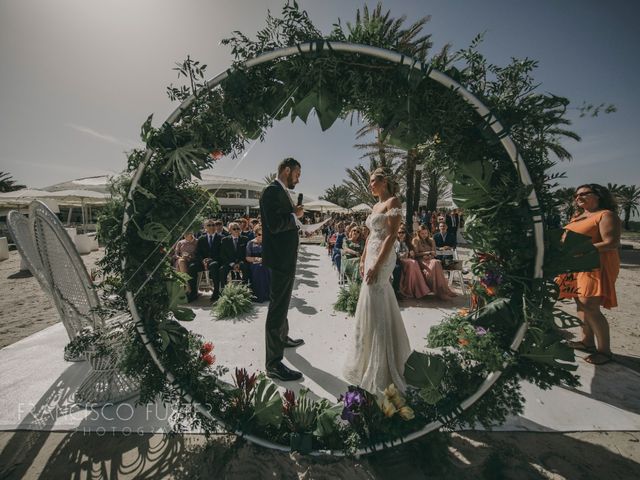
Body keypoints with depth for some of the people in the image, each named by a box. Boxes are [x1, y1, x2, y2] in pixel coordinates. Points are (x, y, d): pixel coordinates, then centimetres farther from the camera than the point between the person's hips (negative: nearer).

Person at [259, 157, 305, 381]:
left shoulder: (281, 192, 13)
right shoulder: (272, 191, -16)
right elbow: (274, 225, -27)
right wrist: (295, 215, -14)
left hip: (285, 257, 11)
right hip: (280, 258, -11)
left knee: (282, 303, 25)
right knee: (277, 307, -6)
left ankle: (282, 337, 46)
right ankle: (274, 364, 4)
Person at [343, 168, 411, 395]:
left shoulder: (393, 202, -10)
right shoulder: (376, 206, 16)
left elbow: (392, 235, -18)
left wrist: (376, 265, -22)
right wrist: (363, 260, 13)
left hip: (382, 259, -9)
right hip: (371, 257, 9)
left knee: (374, 308, -3)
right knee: (381, 304, 19)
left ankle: (378, 366, 11)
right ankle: (386, 350, 39)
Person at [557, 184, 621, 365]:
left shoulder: (606, 215, -5)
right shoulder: (577, 217, 18)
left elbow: (612, 243, -15)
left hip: (597, 265, -8)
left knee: (590, 307, -12)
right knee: (581, 305, 11)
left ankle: (604, 351, 0)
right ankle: (587, 341, 22)